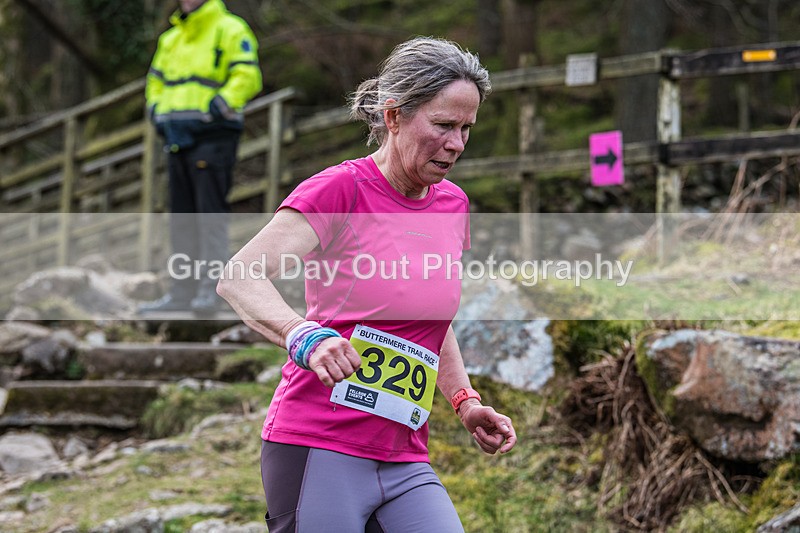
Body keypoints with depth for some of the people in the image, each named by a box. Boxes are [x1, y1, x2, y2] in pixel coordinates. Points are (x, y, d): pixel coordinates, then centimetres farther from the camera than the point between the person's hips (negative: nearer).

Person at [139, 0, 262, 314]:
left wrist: (219, 106, -19)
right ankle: (182, 291, 12)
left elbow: (247, 76, -12)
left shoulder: (229, 30, -3)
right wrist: (155, 109, 13)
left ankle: (212, 288, -9)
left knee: (211, 214, -9)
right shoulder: (171, 38, 21)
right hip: (177, 138, 8)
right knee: (182, 218, 8)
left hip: (212, 136, -8)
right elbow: (156, 79, 30)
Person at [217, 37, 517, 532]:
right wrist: (305, 337, -37)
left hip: (405, 463, 6)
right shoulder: (341, 188, -8)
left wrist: (465, 400, 12)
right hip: (319, 449, -6)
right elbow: (238, 278, -20)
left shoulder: (453, 204, 13)